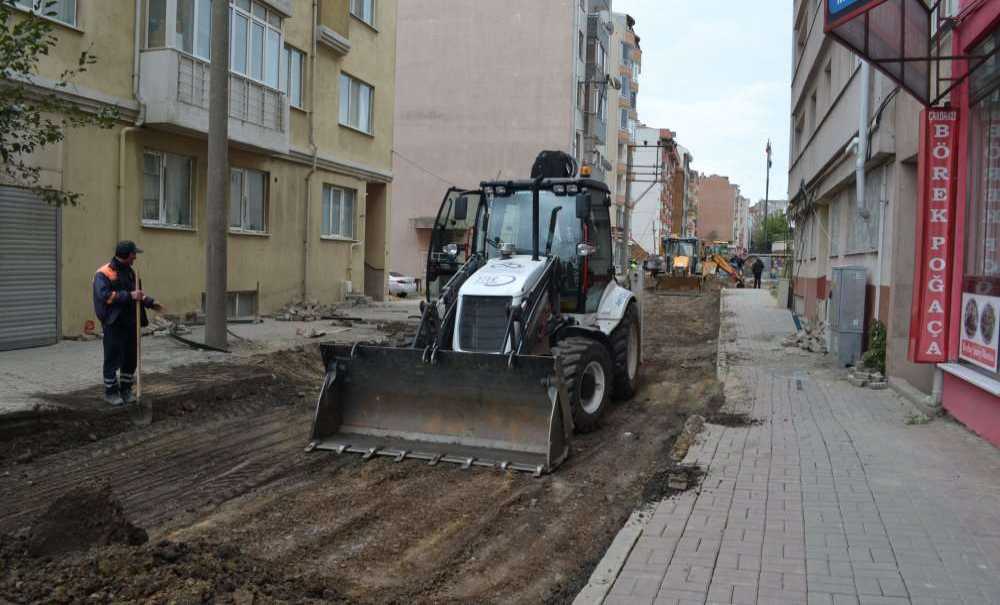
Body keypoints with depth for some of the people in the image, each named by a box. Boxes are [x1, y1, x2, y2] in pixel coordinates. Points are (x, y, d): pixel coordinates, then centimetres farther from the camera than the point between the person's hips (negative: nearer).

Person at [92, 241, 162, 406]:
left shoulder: (129, 271, 16)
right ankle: (110, 392, 11)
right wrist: (129, 296, -27)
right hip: (114, 324, -7)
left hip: (131, 323, 8)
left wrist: (150, 302, 17)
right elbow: (104, 295, -23)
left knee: (131, 357, 11)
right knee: (113, 358, 0)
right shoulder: (104, 273, -11)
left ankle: (126, 389, 24)